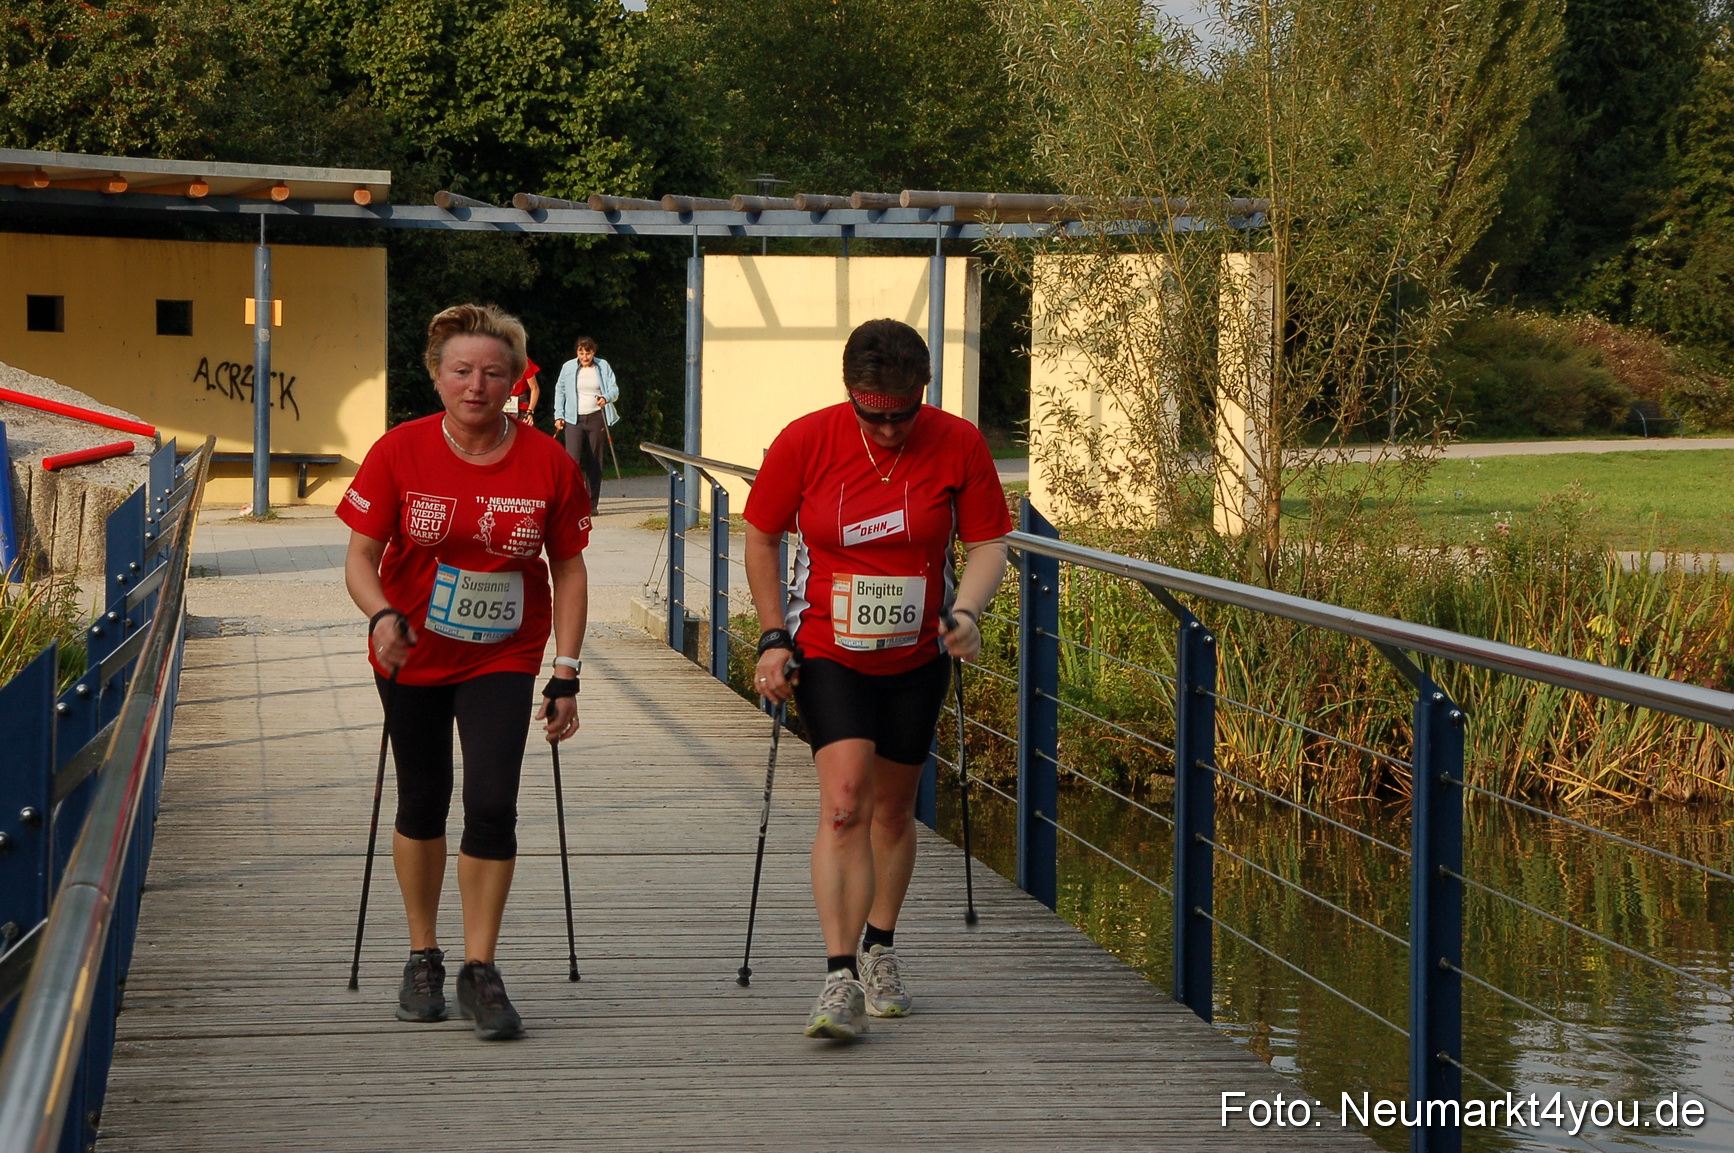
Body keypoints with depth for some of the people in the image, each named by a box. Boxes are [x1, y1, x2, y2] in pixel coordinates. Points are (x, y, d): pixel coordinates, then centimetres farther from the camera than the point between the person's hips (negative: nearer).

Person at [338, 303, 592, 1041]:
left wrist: (566, 675, -5)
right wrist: (381, 615, -29)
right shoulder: (400, 453, -12)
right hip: (412, 654, 1)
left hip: (502, 658, 0)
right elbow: (360, 555, -9)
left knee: (491, 805, -13)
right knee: (422, 805, 12)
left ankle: (480, 972, -1)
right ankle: (423, 959, 29)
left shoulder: (547, 465, -10)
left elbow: (568, 571, -1)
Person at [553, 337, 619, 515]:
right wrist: (559, 416, 3)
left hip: (596, 418, 1)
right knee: (572, 460, -16)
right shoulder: (568, 368, 4)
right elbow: (560, 391, 11)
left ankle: (592, 505, 9)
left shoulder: (603, 367, 4)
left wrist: (606, 398, -19)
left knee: (594, 462, 3)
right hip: (574, 419, -1)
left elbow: (614, 389, 4)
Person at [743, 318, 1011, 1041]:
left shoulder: (957, 445, -10)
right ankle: (841, 979, -23)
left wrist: (965, 610, -20)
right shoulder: (805, 441, -13)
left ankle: (879, 949, 36)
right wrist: (774, 637, -5)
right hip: (829, 654, -2)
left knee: (893, 807, 14)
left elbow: (988, 543, -2)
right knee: (845, 799, -18)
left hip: (915, 659, 2)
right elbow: (760, 538, 0)